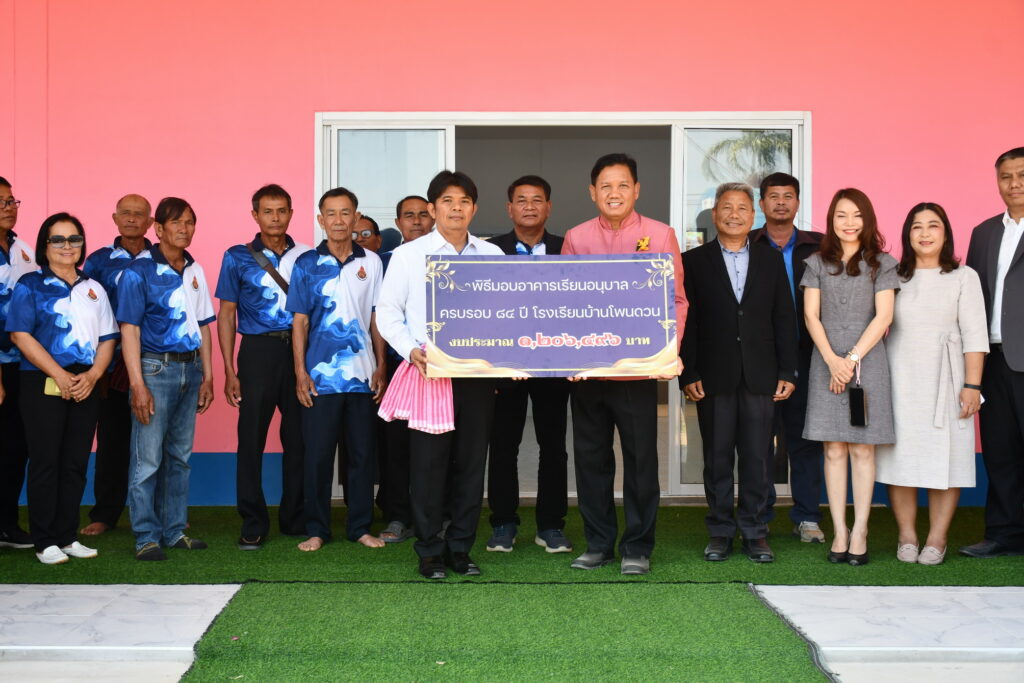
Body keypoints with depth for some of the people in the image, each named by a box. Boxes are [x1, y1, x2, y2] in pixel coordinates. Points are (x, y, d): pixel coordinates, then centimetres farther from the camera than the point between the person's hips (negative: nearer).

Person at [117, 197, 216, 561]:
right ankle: (147, 537, 2)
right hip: (156, 367, -6)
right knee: (148, 459, -5)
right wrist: (138, 384, -16)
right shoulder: (139, 271, -5)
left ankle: (175, 530, 19)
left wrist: (207, 377, 10)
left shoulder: (195, 271, 12)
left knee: (180, 455, 11)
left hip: (190, 368, 6)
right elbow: (129, 330, -9)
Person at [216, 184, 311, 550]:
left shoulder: (306, 256, 10)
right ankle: (253, 525, 8)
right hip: (258, 351, -1)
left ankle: (295, 518, 16)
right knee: (251, 438, -1)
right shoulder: (238, 258, 6)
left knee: (299, 437, 4)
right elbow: (226, 315, 6)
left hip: (300, 350, 2)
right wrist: (229, 371, -2)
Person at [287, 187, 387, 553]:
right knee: (318, 454, 2)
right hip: (320, 375, -2)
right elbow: (300, 321, 2)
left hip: (362, 375, 2)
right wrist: (300, 372, -5)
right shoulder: (307, 264, 2)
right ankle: (316, 529, 12)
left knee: (362, 453, 7)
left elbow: (377, 317, 9)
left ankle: (360, 526, 17)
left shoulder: (371, 262, 6)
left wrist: (381, 367, 4)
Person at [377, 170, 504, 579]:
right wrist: (411, 350, -12)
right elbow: (388, 312, 3)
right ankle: (430, 552, 11)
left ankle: (460, 549, 17)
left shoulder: (492, 256, 10)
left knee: (471, 463, 6)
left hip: (478, 373, 3)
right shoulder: (408, 255, 4)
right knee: (428, 464, -1)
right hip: (428, 372, -2)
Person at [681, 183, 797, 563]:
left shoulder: (771, 261, 11)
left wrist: (787, 372, 3)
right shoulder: (694, 262, 5)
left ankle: (755, 532, 13)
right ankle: (720, 532, 15)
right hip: (713, 376, -1)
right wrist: (688, 374, -6)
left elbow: (785, 319, 9)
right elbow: (685, 321, 1)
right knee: (717, 458, 5)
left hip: (759, 376, 1)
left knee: (758, 458, 3)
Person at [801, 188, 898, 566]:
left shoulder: (882, 263, 5)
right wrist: (832, 359, -9)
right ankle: (839, 533, 4)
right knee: (834, 450, 1)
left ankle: (859, 533, 3)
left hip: (867, 361, -1)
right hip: (827, 362, 1)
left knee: (862, 449, -1)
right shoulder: (818, 263, 10)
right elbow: (811, 316, 3)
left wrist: (852, 358, -9)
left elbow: (883, 316, -2)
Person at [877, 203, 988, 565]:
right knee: (901, 454, 1)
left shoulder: (963, 277, 4)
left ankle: (937, 539, 5)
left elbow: (974, 335, -1)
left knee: (945, 456, -2)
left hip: (943, 381, -2)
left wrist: (972, 386, -8)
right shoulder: (893, 277, 9)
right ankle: (907, 536, 10)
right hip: (899, 381, 2)